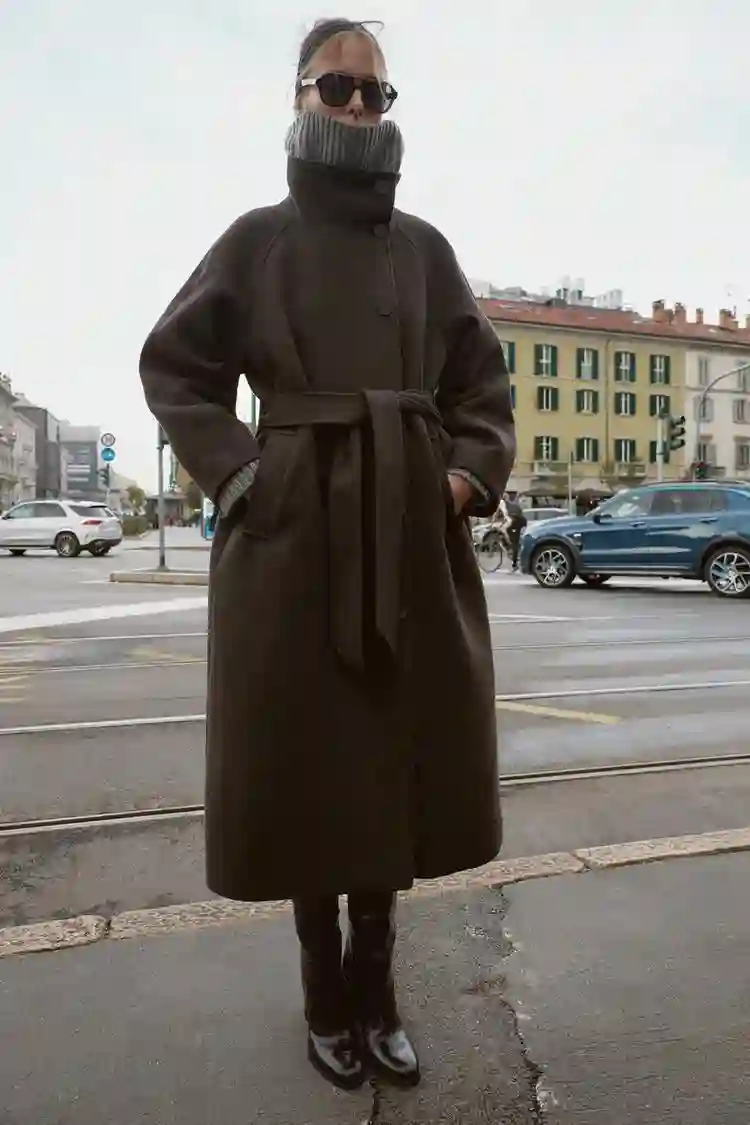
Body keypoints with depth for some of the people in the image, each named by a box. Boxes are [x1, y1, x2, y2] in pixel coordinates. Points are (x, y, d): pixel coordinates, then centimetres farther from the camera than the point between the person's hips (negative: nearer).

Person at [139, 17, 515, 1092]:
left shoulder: (424, 247, 13)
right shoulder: (257, 239, 7)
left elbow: (484, 380, 15)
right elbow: (174, 368, 7)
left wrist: (472, 473, -1)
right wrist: (235, 472, -6)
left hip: (413, 540, 3)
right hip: (292, 534, -2)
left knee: (398, 763, 7)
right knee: (303, 765, 4)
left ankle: (374, 989, 29)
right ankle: (325, 994, 27)